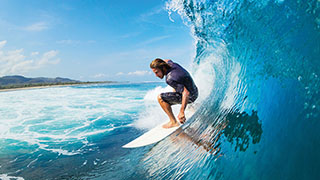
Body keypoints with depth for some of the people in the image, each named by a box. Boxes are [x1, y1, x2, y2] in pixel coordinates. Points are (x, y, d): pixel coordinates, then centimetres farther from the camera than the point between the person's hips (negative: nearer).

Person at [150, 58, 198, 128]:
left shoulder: (170, 79, -32)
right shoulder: (170, 63, -8)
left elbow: (186, 93, -37)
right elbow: (167, 60, 18)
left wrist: (182, 112, -37)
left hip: (190, 96, -9)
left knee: (160, 98, -19)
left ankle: (173, 122, -12)